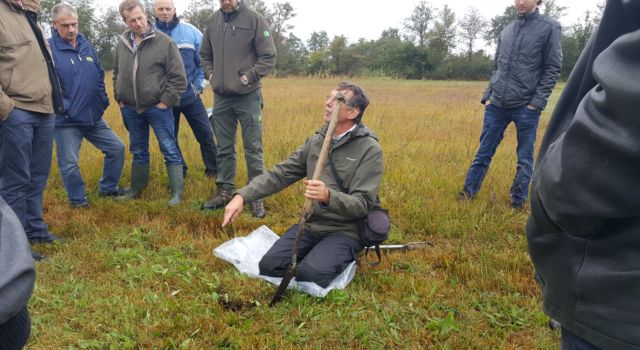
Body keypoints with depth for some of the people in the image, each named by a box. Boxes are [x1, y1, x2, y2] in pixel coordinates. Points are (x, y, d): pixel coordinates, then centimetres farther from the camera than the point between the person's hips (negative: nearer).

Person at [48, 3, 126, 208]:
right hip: (66, 121, -6)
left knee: (117, 148, 11)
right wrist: (61, 107, -17)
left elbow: (99, 75, 19)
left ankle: (108, 188, 28)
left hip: (94, 117, 6)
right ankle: (78, 200, 21)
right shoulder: (49, 48, -11)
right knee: (69, 163, 0)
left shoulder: (86, 45, 9)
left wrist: (103, 100, 11)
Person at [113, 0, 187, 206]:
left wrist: (166, 102, -11)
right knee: (138, 152, 17)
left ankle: (177, 193, 6)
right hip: (131, 109, 5)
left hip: (158, 108, -5)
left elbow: (178, 77, -9)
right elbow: (116, 75, 18)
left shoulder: (164, 42, -9)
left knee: (170, 151, -1)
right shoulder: (122, 45, 5)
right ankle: (136, 190, 30)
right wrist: (120, 100, 9)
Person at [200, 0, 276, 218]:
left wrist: (249, 77, -13)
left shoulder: (254, 19, -6)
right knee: (224, 148, 12)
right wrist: (210, 74, 5)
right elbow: (205, 54, 20)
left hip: (248, 96, -4)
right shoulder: (212, 21, 7)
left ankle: (257, 195, 10)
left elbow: (269, 56, -7)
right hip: (220, 96, 4)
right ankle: (224, 191, 23)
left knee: (253, 149, 1)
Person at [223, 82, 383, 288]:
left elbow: (362, 205, -17)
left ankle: (342, 257, 4)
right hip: (310, 225, 5)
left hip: (345, 231, -4)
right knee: (269, 266, -14)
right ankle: (316, 254, 11)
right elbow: (279, 175, 3)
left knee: (310, 274, -28)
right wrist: (241, 196, -12)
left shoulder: (369, 150, -12)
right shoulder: (316, 141, 6)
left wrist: (328, 196, -38)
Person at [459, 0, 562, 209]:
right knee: (484, 153, 8)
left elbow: (553, 69, -4)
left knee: (525, 158, 6)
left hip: (526, 107, -4)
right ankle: (468, 194, 16)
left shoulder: (550, 28, 0)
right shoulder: (506, 31, 13)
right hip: (497, 105, 4)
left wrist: (537, 102, -11)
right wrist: (488, 95, 8)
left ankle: (518, 202, 18)